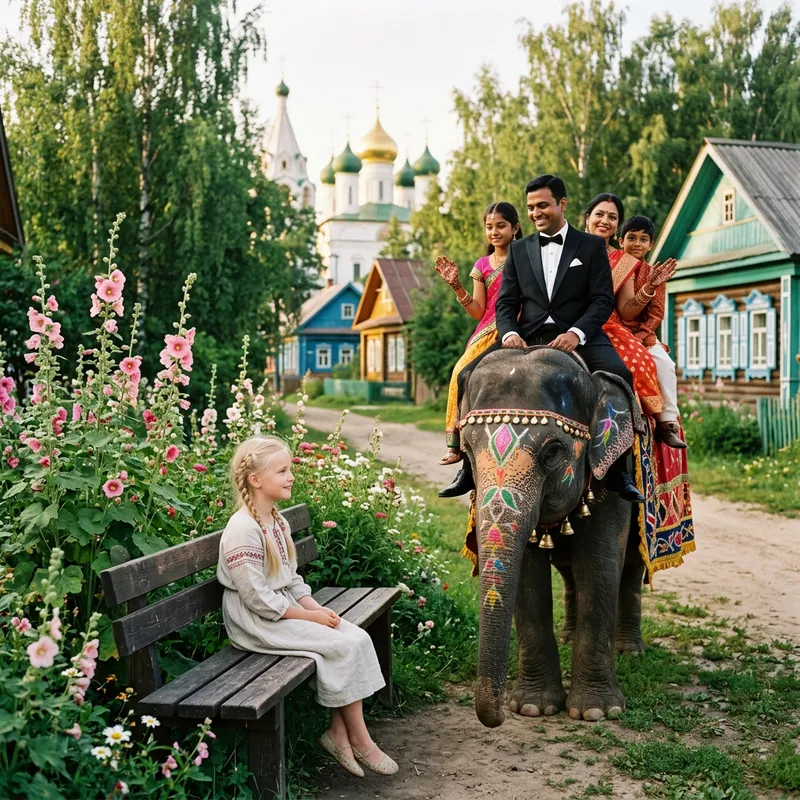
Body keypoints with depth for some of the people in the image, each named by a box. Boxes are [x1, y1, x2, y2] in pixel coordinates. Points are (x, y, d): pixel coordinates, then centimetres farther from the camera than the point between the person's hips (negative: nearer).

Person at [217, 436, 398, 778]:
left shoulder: (278, 521, 10)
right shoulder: (242, 530, -19)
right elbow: (258, 599, -21)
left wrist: (319, 609, -2)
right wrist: (310, 616, -16)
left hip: (287, 610, 9)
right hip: (258, 622, -9)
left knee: (357, 637, -9)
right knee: (345, 646, -17)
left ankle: (339, 730, -2)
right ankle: (359, 739, -1)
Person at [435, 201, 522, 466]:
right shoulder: (482, 266, 15)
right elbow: (478, 311, 9)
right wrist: (457, 286, -1)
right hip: (487, 334, 4)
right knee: (465, 372, -18)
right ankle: (458, 442, -12)